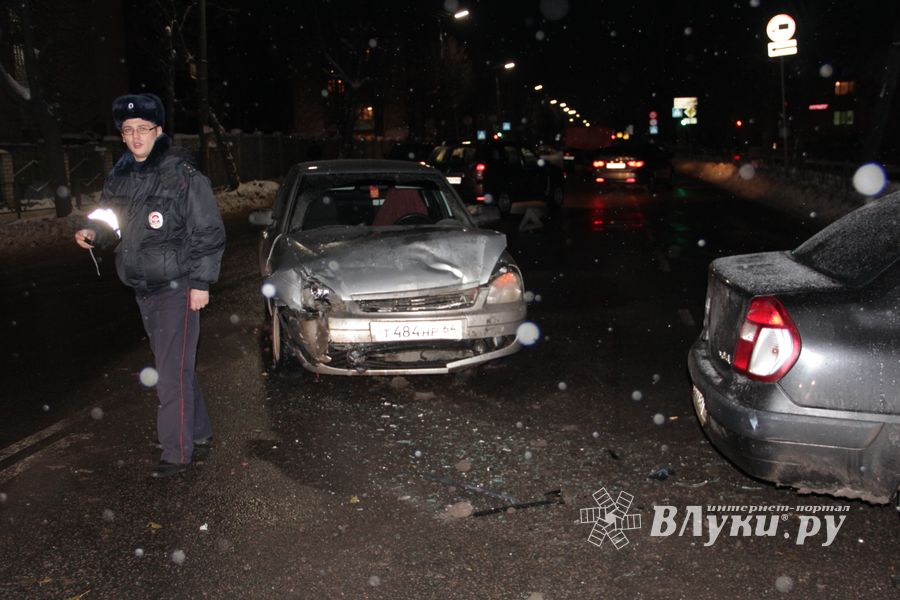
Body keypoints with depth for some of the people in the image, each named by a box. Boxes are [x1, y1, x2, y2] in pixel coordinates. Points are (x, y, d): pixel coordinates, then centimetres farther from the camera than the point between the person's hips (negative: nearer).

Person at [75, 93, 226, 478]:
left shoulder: (182, 175, -12)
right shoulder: (120, 176, 7)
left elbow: (209, 232, -11)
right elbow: (109, 221, 20)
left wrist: (201, 282, -13)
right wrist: (92, 232, -2)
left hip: (176, 290, -7)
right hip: (144, 290, 7)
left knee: (173, 375, -4)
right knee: (176, 369, 17)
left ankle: (177, 453, 6)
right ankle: (199, 432, 32)